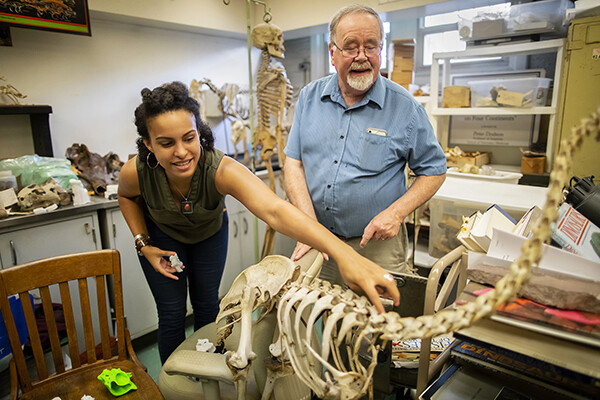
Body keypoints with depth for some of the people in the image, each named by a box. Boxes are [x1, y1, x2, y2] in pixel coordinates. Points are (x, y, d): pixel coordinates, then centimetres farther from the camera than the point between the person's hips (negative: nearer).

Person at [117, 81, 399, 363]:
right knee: (172, 313, 0)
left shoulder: (220, 169, -43)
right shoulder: (135, 172, -34)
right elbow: (126, 196, -5)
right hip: (161, 235, 1)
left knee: (207, 304, 11)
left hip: (209, 231, 0)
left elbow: (274, 210, -60)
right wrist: (144, 245, -16)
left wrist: (344, 254, -73)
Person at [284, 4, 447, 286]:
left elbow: (434, 171, 1)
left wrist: (396, 213, -14)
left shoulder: (404, 107, -6)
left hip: (376, 245, -2)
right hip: (316, 242, 3)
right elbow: (293, 163, -2)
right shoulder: (309, 97, 2)